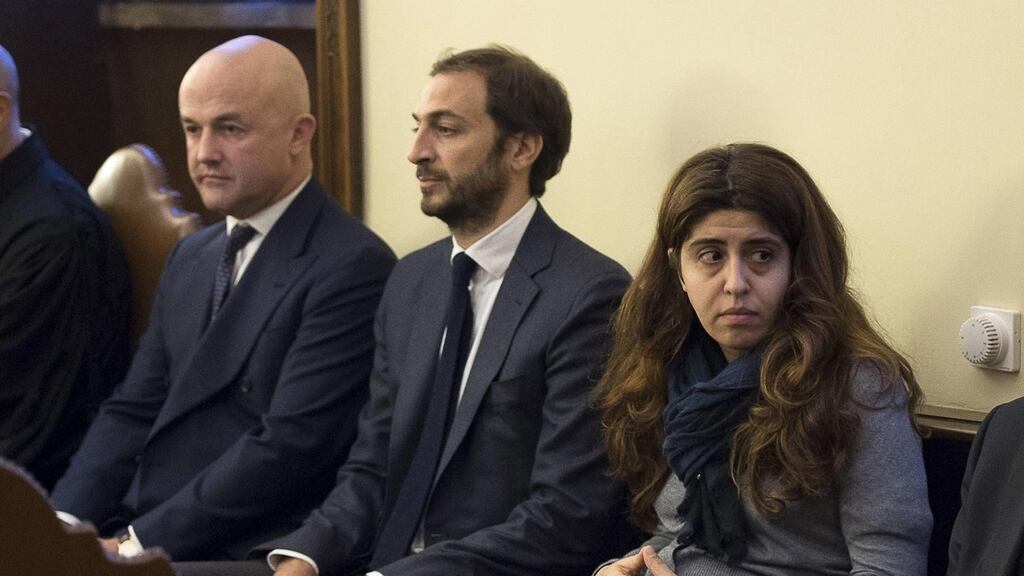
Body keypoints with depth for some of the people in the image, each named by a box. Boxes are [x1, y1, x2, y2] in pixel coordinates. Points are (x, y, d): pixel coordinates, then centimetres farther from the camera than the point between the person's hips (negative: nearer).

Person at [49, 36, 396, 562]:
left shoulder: (352, 266, -10)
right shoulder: (189, 259, 16)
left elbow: (289, 446, -17)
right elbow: (132, 411, 12)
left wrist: (137, 544, -17)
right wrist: (66, 524, -5)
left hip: (238, 556, -7)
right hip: (130, 541, 7)